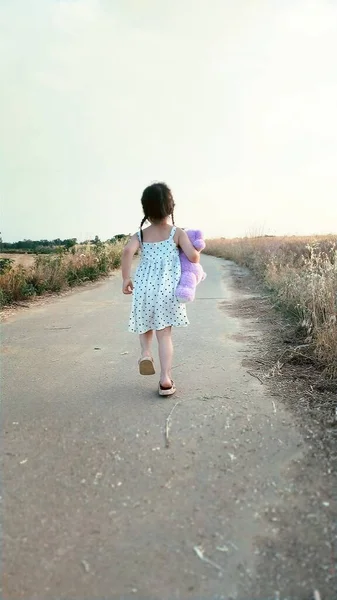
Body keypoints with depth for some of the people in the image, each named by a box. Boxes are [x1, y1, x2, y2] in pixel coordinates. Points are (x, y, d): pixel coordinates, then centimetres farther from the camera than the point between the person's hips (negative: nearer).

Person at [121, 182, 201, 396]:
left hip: (143, 288, 2)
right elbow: (192, 255, -9)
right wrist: (196, 260, 14)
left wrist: (126, 278, -6)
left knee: (146, 323, 28)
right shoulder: (177, 233, 2)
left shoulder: (140, 235, 7)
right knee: (165, 333, 4)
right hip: (167, 290, -1)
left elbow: (128, 251, -12)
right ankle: (166, 380, 2)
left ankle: (145, 352, 3)